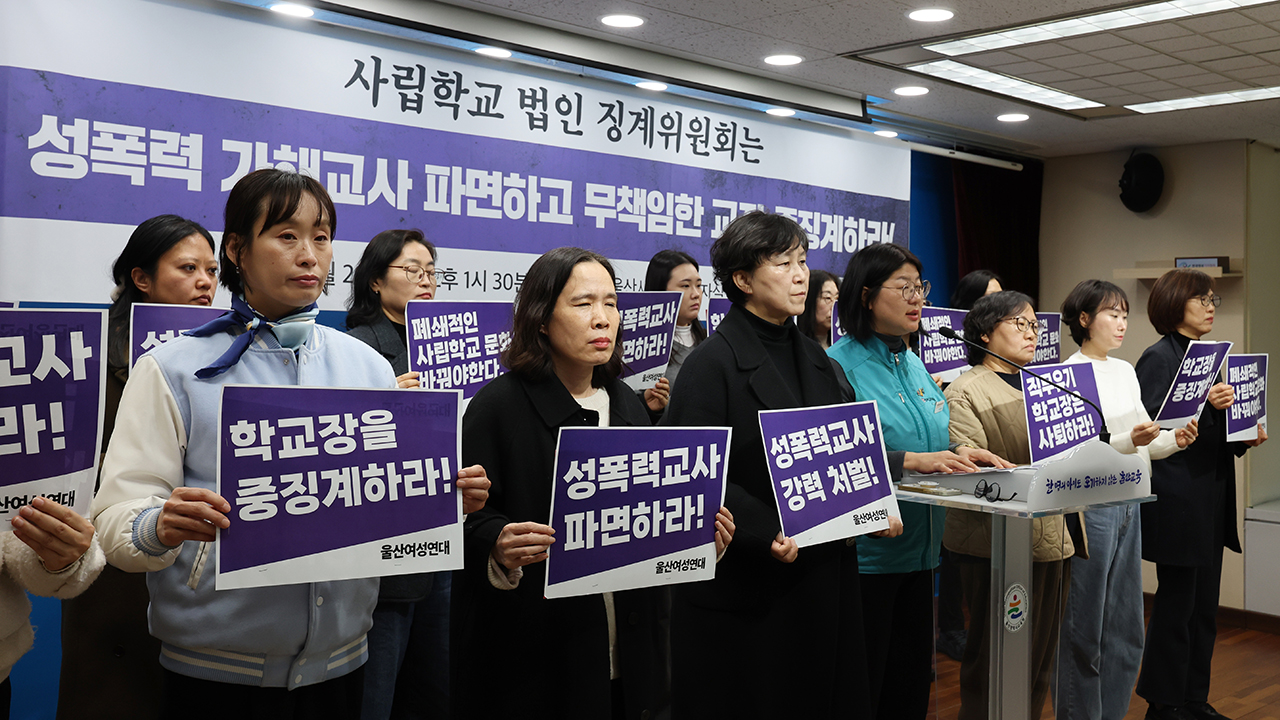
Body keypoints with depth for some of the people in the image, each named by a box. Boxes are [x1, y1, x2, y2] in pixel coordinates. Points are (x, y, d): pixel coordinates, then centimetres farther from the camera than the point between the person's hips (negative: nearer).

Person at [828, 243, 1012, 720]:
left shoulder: (913, 364, 13)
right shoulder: (839, 364, -13)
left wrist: (958, 453, -2)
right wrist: (911, 461, -27)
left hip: (918, 549, 8)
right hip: (866, 552, -8)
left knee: (912, 680, 16)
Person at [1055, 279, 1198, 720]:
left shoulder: (1125, 371, 14)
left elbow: (1145, 443, 15)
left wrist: (1174, 440, -4)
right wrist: (1129, 440, -28)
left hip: (1128, 508, 8)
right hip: (1089, 508, -8)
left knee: (1126, 631, 14)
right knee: (1082, 632, 1)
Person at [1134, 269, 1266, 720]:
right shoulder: (1159, 358, -11)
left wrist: (1246, 438, 5)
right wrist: (1204, 404, -27)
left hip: (1211, 497, 9)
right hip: (1177, 499, -9)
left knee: (1204, 606, 13)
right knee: (1177, 602, -1)